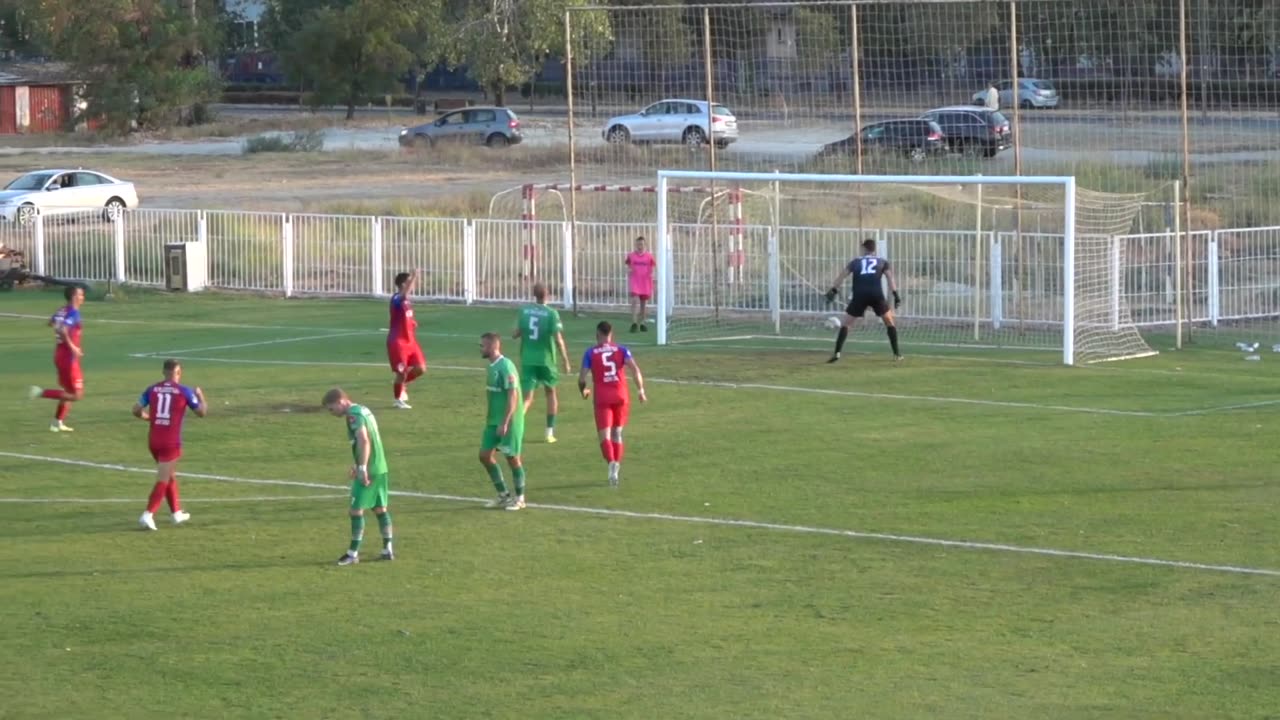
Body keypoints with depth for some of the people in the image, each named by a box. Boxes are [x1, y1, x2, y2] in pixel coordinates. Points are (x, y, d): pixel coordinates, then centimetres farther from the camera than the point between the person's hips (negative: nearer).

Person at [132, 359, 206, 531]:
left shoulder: (152, 389, 5)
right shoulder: (184, 391, -4)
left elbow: (136, 410, 2)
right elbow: (202, 412, 2)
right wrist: (200, 396, 21)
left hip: (153, 440, 5)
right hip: (171, 442, -5)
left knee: (170, 476, 22)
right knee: (163, 481, -4)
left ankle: (177, 513, 29)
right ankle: (148, 515, -18)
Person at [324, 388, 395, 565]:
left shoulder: (353, 415, -14)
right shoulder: (363, 410, 14)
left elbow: (364, 440, -27)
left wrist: (362, 468, -26)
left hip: (368, 471, -9)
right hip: (380, 469, 9)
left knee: (355, 509, -4)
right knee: (380, 509, 14)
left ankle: (353, 553, -2)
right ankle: (388, 550, 18)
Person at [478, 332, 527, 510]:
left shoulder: (505, 367, -19)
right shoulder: (492, 367, 8)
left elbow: (513, 396, -21)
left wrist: (505, 423, -23)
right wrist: (490, 418, 18)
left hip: (509, 422, -9)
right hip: (494, 421, 9)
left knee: (512, 457, 1)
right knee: (485, 455, 7)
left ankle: (519, 498, 16)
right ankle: (503, 495, 18)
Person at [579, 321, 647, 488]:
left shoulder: (590, 353, 3)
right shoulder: (622, 350, 7)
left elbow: (582, 378, -1)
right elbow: (635, 369, -8)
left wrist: (583, 391, 19)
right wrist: (641, 391, -4)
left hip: (602, 398, -2)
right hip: (621, 396, 2)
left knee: (605, 437, -5)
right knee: (617, 433, 20)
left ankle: (612, 463, -31)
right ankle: (617, 465, 18)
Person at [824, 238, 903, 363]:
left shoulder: (856, 262, 21)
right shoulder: (882, 262, 20)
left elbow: (842, 275, 12)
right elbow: (889, 276, 7)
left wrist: (833, 290, 9)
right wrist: (895, 294, 2)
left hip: (860, 295, 0)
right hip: (876, 295, 0)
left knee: (845, 324, 9)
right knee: (889, 322, 18)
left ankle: (837, 353, -6)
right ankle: (896, 354, 14)